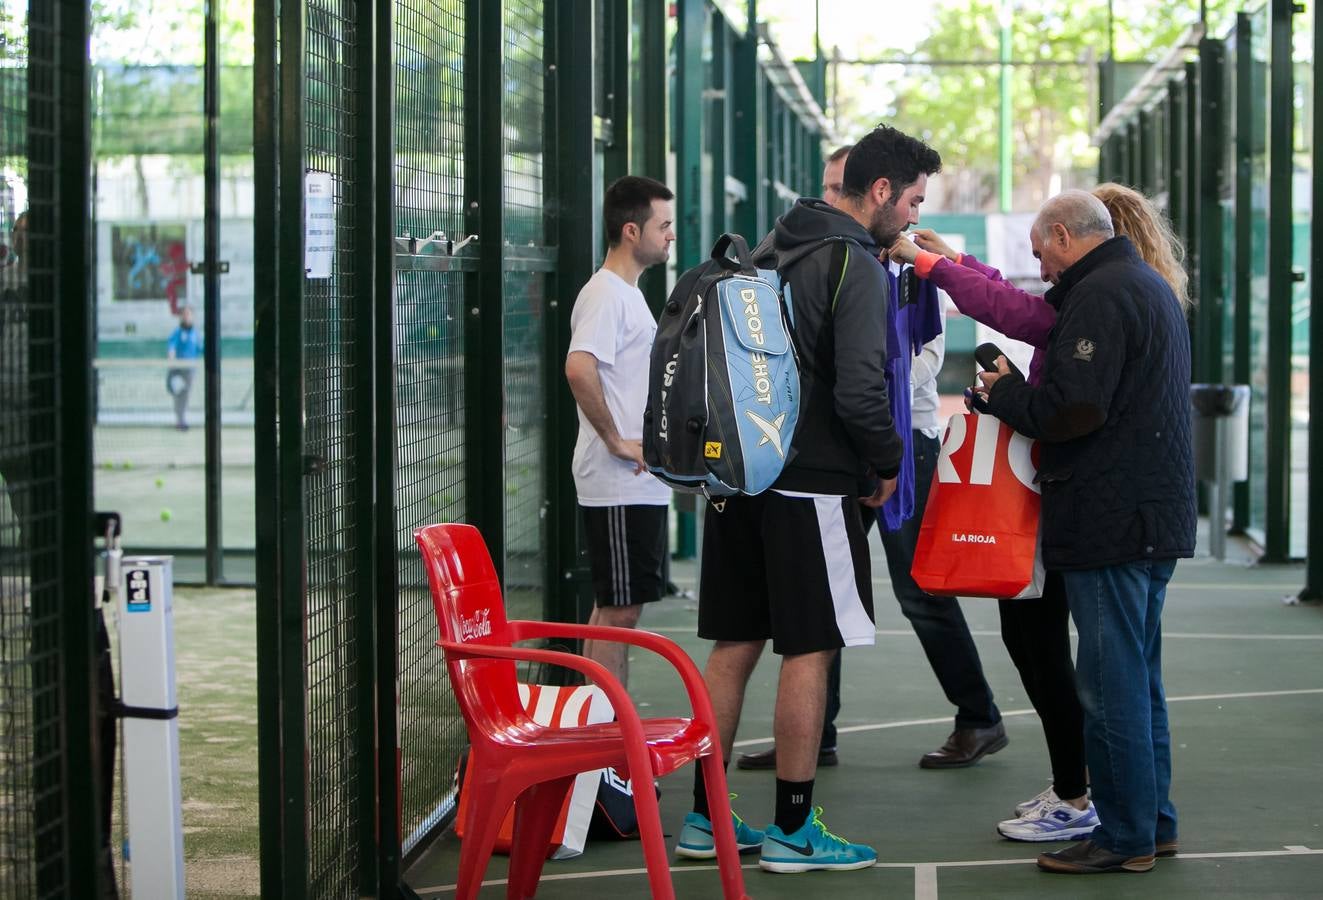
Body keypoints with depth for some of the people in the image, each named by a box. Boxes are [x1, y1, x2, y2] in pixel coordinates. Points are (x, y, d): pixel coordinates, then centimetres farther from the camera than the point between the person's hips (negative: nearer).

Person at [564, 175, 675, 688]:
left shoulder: (628, 293, 18)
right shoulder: (605, 295, -15)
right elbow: (579, 369, -30)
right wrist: (616, 441, -23)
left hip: (640, 483, 10)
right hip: (619, 486, -10)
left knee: (616, 608, 14)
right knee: (619, 611, -7)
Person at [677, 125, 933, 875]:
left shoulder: (771, 248, 15)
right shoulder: (856, 266, -12)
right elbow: (860, 390, -20)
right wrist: (887, 462, -4)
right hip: (810, 484, -8)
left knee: (735, 647, 11)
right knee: (809, 652, 0)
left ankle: (706, 819, 16)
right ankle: (794, 831, 5)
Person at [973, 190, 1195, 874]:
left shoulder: (1100, 295, -13)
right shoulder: (1149, 285, 20)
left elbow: (1071, 408, -22)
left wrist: (1004, 392, -4)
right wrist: (1019, 390, 13)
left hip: (1112, 522, -11)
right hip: (1157, 516, 11)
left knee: (1112, 684, -5)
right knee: (1138, 677, 16)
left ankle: (1125, 837, 0)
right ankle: (1152, 822, 23)